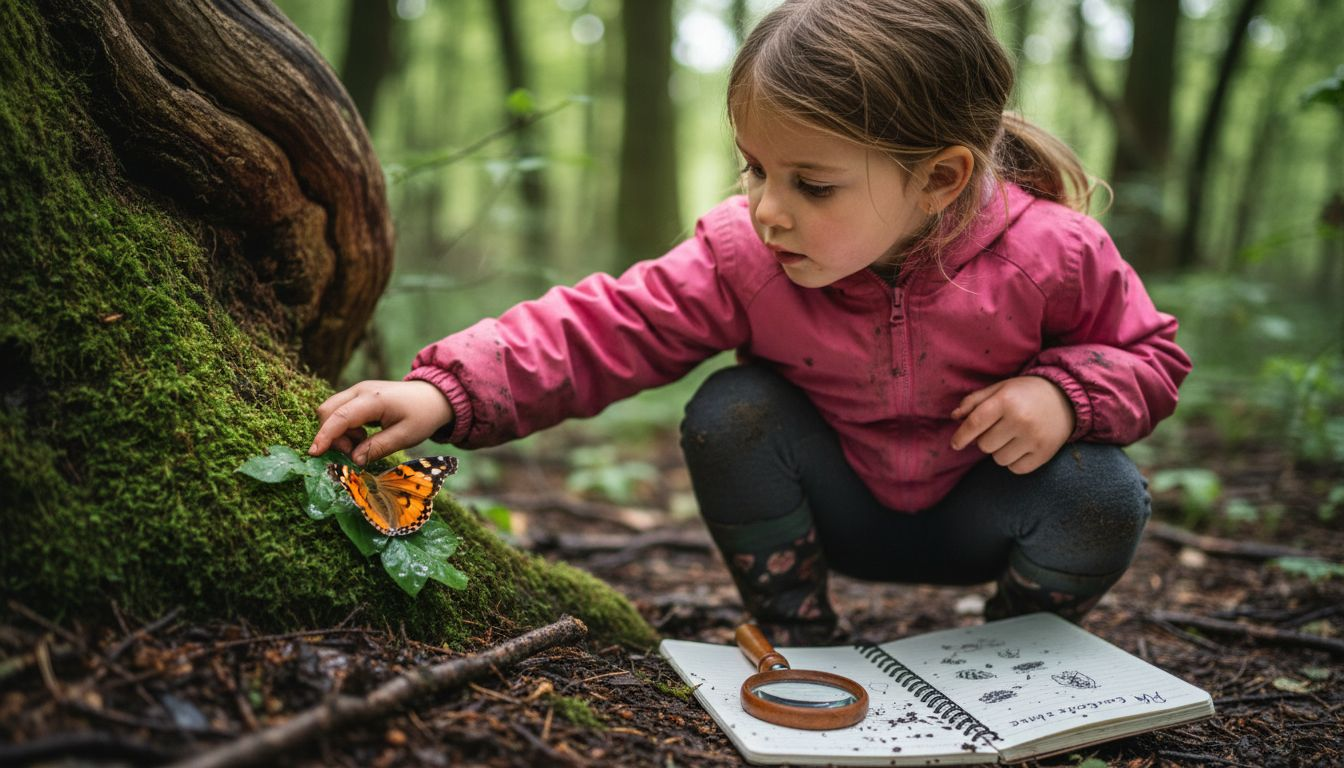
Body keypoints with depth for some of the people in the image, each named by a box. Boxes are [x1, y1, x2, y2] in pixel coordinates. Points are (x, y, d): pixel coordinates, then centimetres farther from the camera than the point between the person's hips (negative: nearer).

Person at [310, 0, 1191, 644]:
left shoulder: (1051, 256, -24)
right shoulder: (743, 251, -22)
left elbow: (1150, 353, -8)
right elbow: (605, 326, -27)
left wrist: (1063, 393, -31)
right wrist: (447, 390, -39)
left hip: (984, 513, 0)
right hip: (837, 507, 1)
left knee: (1103, 497, -28)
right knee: (729, 414, -25)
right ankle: (801, 640, -4)